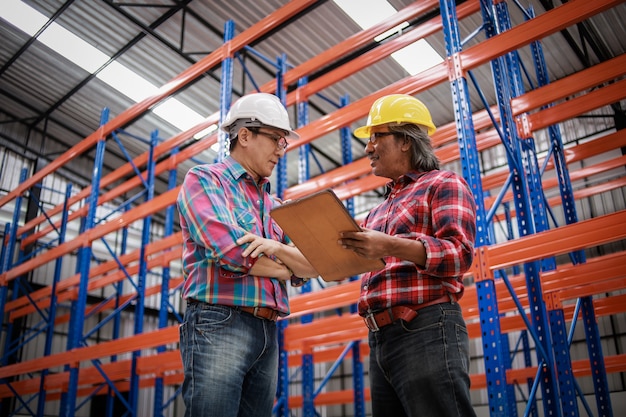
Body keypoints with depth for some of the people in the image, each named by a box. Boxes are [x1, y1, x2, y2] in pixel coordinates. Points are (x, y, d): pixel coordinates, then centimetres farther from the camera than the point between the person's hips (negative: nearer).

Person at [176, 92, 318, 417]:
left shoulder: (273, 206, 20)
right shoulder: (203, 179, 1)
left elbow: (312, 265, 9)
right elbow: (231, 253, -15)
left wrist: (277, 248, -12)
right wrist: (284, 269, 1)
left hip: (268, 333, 7)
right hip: (219, 325, -6)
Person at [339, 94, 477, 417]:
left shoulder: (443, 184, 2)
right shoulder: (380, 210, 26)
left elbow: (460, 253, -14)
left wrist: (391, 247, -26)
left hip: (427, 331, -8)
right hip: (379, 339, 8)